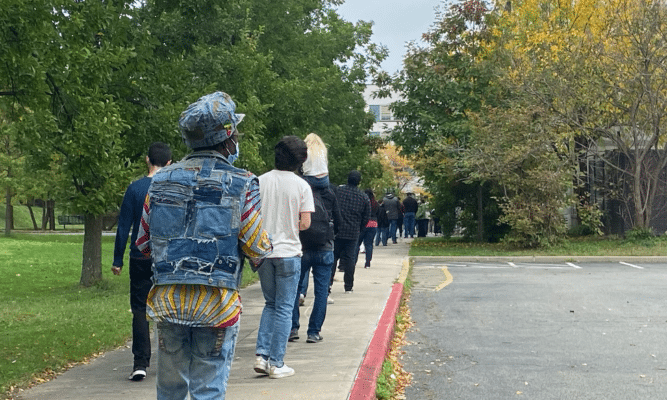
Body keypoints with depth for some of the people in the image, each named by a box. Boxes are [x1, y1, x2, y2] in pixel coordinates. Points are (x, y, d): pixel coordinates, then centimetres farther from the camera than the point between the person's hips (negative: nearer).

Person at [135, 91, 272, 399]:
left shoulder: (161, 181, 5)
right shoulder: (240, 185, -7)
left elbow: (143, 243, 9)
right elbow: (258, 249, -8)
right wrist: (260, 257, 15)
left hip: (167, 297, 4)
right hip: (216, 303, -4)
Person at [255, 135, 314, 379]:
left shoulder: (260, 181, 2)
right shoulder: (301, 186, -7)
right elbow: (305, 223, -9)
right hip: (288, 252, -3)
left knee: (271, 304, 18)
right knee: (284, 308, 4)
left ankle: (262, 355, 8)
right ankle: (276, 363, 5)